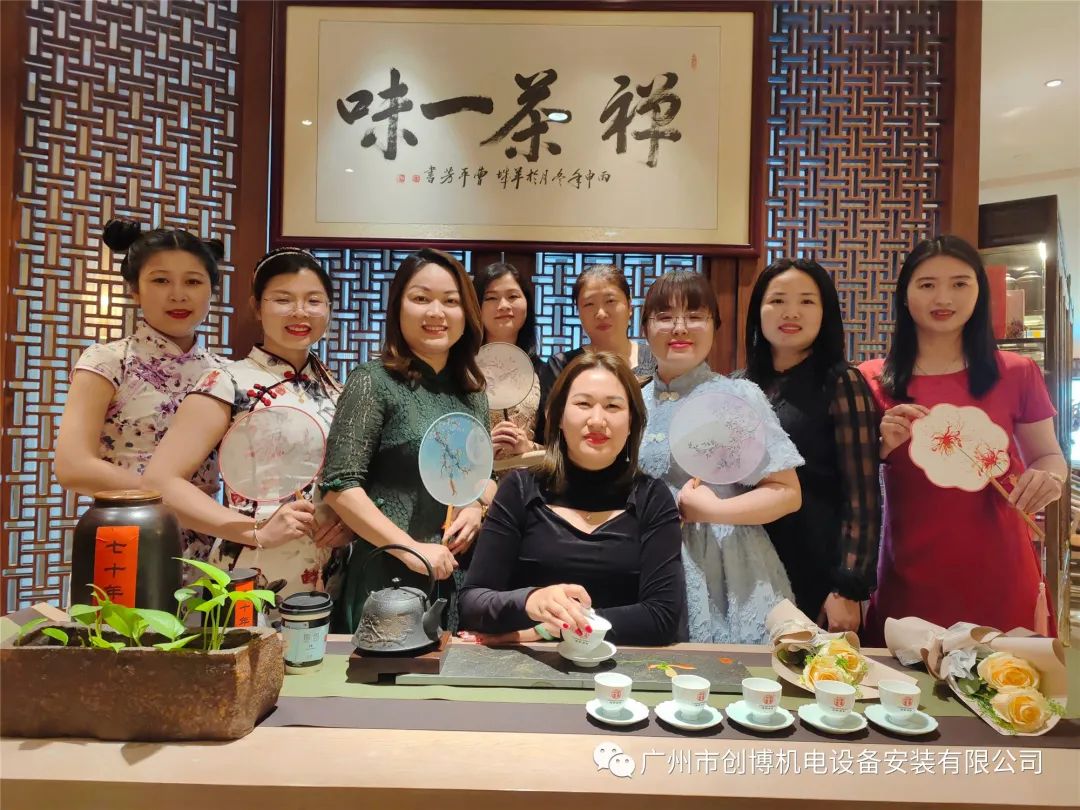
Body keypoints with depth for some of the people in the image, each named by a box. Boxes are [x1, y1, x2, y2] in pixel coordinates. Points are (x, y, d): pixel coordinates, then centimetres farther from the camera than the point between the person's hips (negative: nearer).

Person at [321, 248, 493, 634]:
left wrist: (477, 508, -4)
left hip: (464, 575, 6)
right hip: (390, 574, -5)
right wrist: (411, 549, -18)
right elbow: (339, 485, -14)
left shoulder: (473, 392, 8)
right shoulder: (373, 381, -10)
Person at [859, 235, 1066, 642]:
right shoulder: (871, 380, -2)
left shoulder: (1017, 374, 0)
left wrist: (1048, 478, -12)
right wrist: (882, 446, -17)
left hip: (1000, 575, 1)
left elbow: (1048, 456, 10)